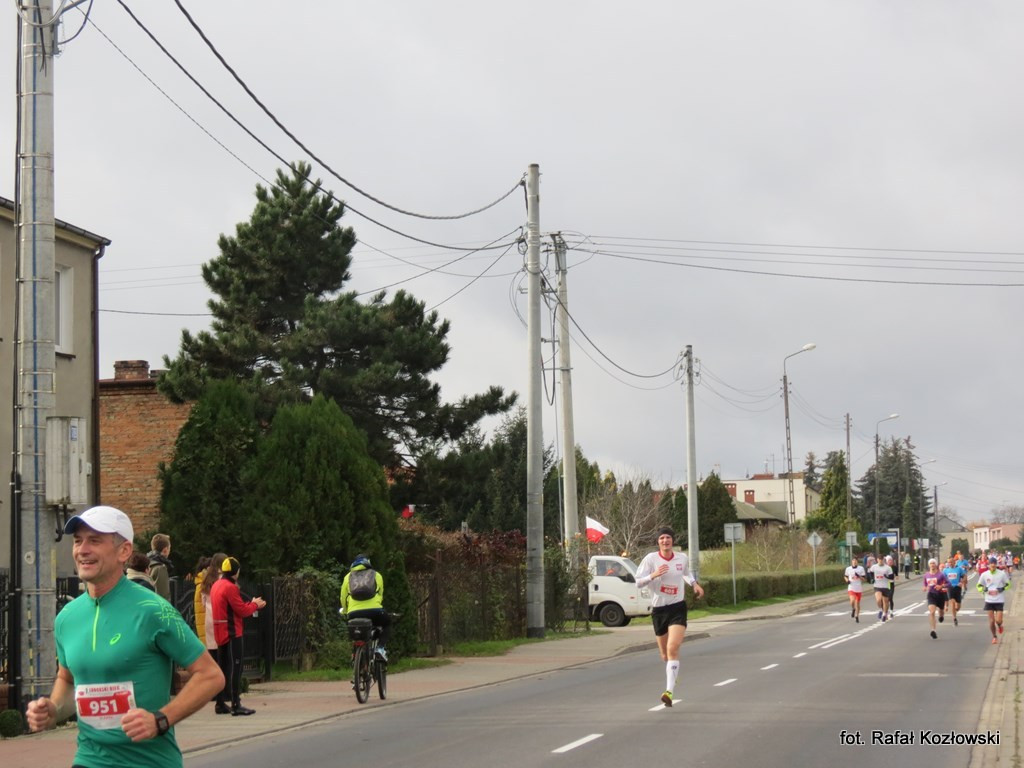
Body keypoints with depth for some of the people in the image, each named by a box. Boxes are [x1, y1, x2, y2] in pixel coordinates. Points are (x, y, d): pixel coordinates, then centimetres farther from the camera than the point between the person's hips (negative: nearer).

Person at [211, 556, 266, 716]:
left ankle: (221, 704, 15)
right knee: (234, 668, -8)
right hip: (232, 633, -9)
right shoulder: (230, 587, -15)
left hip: (220, 633, 9)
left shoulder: (216, 586, 14)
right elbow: (241, 610, -15)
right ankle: (236, 705, -11)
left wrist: (251, 604, 14)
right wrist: (255, 604, 2)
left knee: (223, 668, 12)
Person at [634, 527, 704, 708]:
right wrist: (653, 575, -25)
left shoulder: (682, 558, 2)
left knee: (673, 649, -19)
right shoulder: (651, 559, -7)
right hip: (658, 609, 1)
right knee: (664, 653, 12)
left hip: (678, 608, -1)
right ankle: (673, 675, 47)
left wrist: (695, 584, 9)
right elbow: (638, 582, -9)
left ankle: (669, 691, -23)